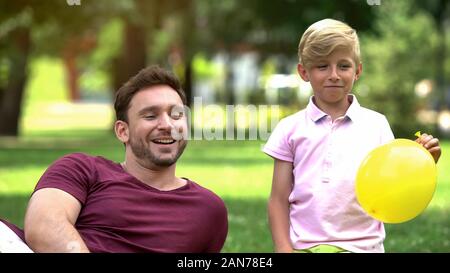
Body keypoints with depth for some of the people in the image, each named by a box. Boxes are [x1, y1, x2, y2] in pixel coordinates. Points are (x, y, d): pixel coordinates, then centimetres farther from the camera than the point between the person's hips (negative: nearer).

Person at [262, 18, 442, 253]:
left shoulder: (376, 125, 5)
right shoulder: (291, 129, 4)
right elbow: (279, 200, 4)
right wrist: (283, 248, -5)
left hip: (362, 246, 0)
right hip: (303, 245, 0)